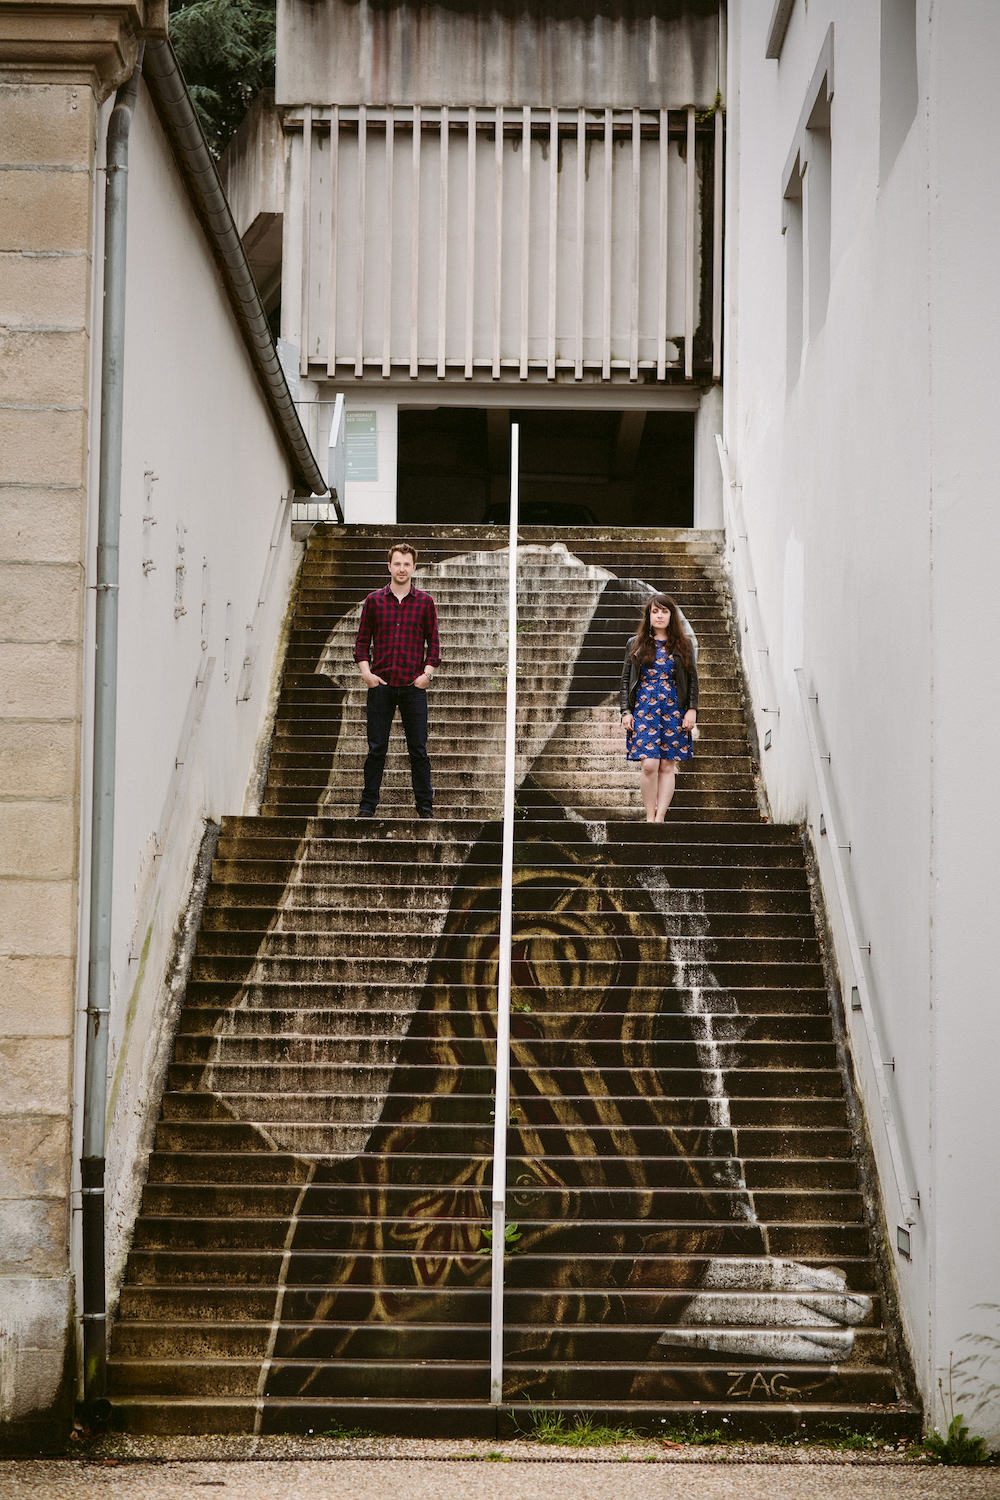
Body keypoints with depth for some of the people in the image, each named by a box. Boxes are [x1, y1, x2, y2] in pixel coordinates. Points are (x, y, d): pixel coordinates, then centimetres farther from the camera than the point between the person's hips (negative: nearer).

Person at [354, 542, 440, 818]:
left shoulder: (425, 602, 5)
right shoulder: (374, 600, 6)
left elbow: (433, 642, 7)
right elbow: (362, 641, 8)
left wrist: (427, 673, -5)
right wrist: (365, 672, -4)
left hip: (413, 685, 0)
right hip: (380, 684, 0)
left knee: (418, 750, 2)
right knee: (376, 749, 3)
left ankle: (425, 806, 9)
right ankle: (368, 804, 9)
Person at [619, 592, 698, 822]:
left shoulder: (683, 645, 8)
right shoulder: (636, 645, 9)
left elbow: (692, 680, 8)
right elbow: (625, 680, 10)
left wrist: (692, 709, -2)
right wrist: (626, 711, 1)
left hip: (673, 710, 1)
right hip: (644, 708, -1)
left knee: (667, 766, -1)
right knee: (649, 764, -12)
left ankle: (659, 818, 2)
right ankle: (649, 818, -4)